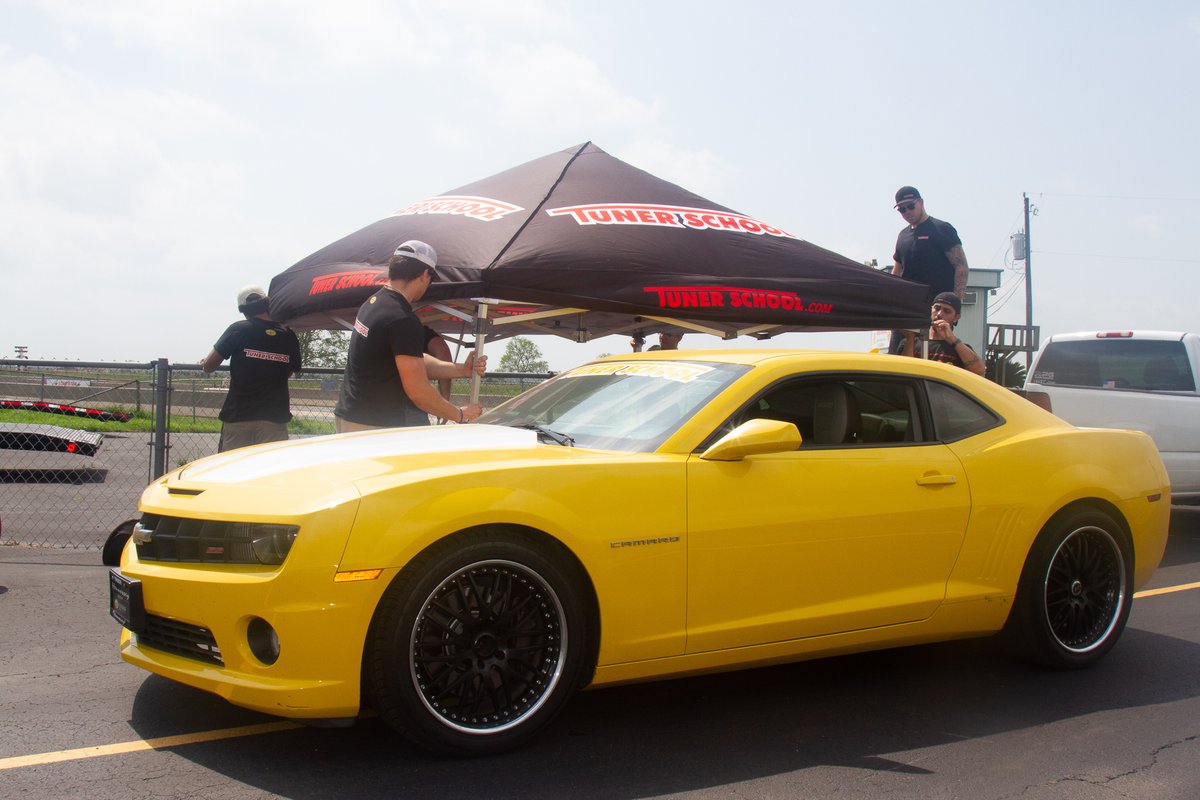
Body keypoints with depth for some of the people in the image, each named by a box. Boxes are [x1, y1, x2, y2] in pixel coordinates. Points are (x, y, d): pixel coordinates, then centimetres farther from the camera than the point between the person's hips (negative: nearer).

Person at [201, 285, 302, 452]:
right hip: (275, 418, 1)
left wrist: (205, 363, 22)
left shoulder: (238, 330, -3)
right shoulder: (288, 337, 2)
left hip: (238, 417, -1)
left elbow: (209, 365, -1)